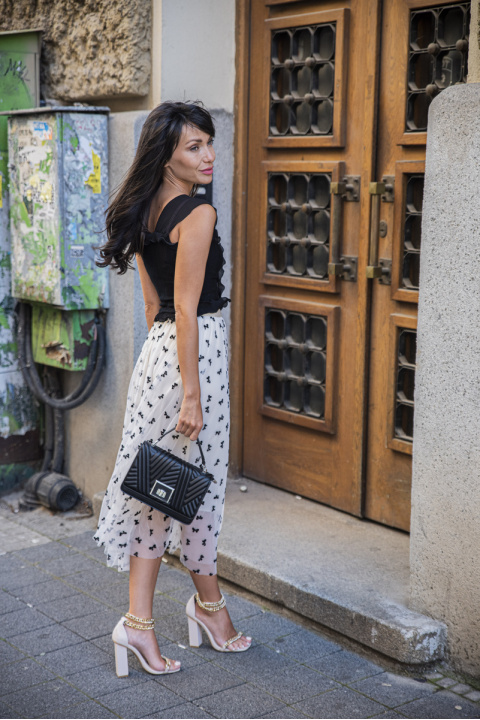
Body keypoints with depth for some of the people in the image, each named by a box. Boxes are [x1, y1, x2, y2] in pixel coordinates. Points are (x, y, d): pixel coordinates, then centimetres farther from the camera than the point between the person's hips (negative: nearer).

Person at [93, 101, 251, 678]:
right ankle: (209, 603, 25)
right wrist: (192, 393, -18)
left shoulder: (144, 213, 11)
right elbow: (187, 308, -19)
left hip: (156, 350, 9)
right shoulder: (197, 215, -15)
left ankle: (139, 620, 14)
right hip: (195, 350, -9)